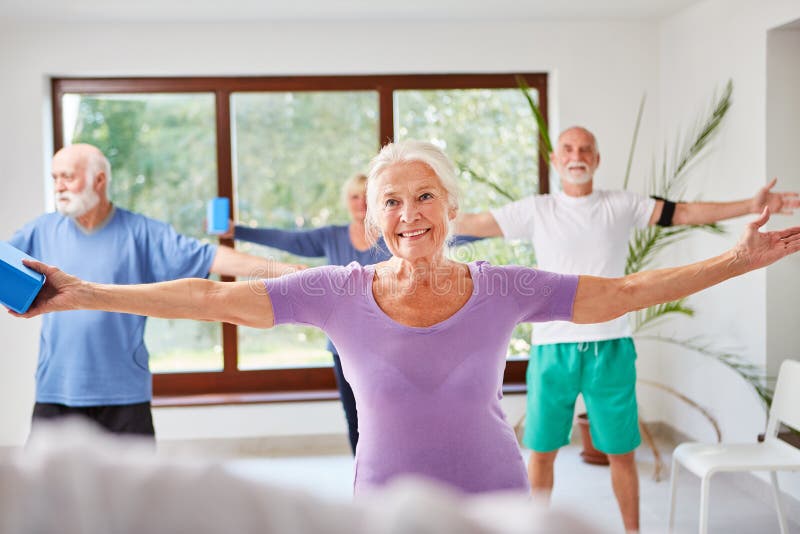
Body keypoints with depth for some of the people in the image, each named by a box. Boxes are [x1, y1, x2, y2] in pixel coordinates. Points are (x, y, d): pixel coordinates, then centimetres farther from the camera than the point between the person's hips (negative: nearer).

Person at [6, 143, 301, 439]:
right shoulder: (42, 231, 3)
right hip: (55, 393, 2)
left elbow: (208, 257, -9)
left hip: (124, 393, -1)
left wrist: (282, 269, -17)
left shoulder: (141, 232, -4)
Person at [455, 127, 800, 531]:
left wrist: (750, 206, -6)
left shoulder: (622, 206, 5)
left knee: (621, 452, 8)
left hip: (610, 349, 0)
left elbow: (684, 213, 2)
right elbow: (475, 223, 3)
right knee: (541, 450, 7)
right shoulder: (536, 210, 4)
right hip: (552, 348, 0)